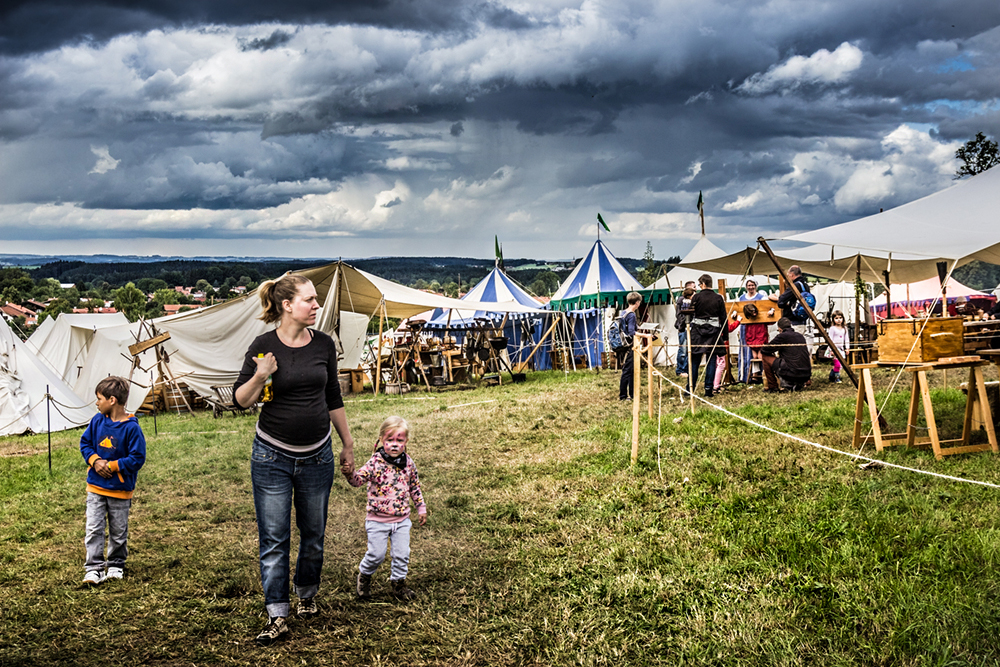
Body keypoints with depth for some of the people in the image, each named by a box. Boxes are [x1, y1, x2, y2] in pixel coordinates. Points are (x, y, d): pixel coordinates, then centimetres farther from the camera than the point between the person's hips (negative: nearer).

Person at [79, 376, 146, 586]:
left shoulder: (131, 428, -17)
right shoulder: (98, 421, -2)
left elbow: (137, 458, -16)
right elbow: (85, 442, 9)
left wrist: (112, 466, -19)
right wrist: (94, 460, -9)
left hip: (120, 489, -3)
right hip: (96, 487, 4)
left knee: (118, 532, 11)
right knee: (94, 529, -2)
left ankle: (116, 565, 28)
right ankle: (94, 568, 2)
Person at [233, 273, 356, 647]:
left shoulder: (323, 345, 1)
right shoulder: (264, 346, -9)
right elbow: (240, 399, -3)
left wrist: (348, 444, 16)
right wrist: (259, 377, -23)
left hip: (317, 457, 3)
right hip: (272, 457, -3)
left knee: (313, 534, 14)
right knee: (274, 540, -1)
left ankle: (307, 594, 36)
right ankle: (277, 617, 7)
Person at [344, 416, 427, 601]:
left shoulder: (408, 463, -1)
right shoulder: (376, 462, -15)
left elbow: (415, 487, 12)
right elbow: (359, 478, -27)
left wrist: (421, 508, 15)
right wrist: (350, 474, -48)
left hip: (402, 519, 4)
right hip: (378, 520, -4)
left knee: (402, 554, 7)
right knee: (376, 554, 2)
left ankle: (398, 582, 29)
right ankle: (364, 575, 31)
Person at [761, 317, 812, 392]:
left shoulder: (782, 336, -4)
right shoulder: (800, 336, 15)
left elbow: (764, 351, 3)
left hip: (791, 374, -7)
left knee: (765, 357, 8)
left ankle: (772, 387, 12)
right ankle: (799, 384, 13)